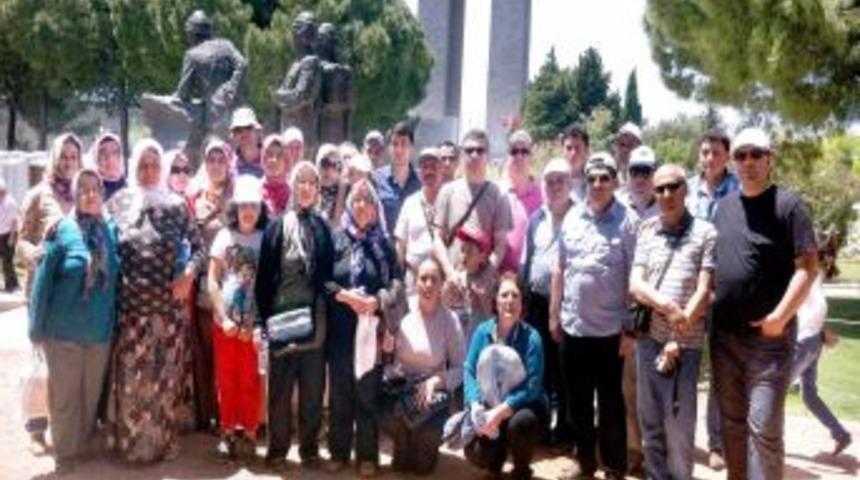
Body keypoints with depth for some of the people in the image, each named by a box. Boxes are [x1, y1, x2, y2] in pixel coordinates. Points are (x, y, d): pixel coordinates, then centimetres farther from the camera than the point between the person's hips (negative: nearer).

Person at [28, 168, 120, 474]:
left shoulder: (112, 230, 2)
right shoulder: (61, 229, -8)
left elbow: (117, 277, 9)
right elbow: (43, 280, -6)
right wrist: (37, 326, -5)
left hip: (101, 329, 3)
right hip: (64, 329, -3)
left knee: (92, 394, 14)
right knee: (64, 394, 8)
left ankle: (85, 446, 32)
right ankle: (65, 452, 23)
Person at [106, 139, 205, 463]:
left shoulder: (177, 205, 4)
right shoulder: (118, 203, 4)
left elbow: (199, 247, 5)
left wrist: (188, 274, -12)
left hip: (169, 302, 1)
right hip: (130, 302, 0)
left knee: (166, 372, 6)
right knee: (130, 372, 2)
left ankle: (163, 440, 20)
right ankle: (131, 441, 16)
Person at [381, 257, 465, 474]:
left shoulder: (449, 319, -8)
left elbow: (461, 368, -5)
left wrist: (436, 380, -20)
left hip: (435, 390, -1)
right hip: (401, 385, 1)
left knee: (429, 432, -28)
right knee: (387, 418, -30)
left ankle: (424, 453, 14)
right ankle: (404, 453, 8)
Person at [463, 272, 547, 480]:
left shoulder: (531, 337, -16)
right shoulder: (483, 331, -6)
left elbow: (532, 388, -20)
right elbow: (469, 371, -6)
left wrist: (501, 412, -29)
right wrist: (475, 405, -23)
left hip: (523, 407, -2)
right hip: (489, 409, 2)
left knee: (519, 423, -35)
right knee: (474, 454, -19)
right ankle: (497, 457, 20)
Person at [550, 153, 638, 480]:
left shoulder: (628, 221, -8)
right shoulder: (572, 217, 5)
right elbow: (560, 268, 10)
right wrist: (554, 313, 9)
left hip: (609, 328, -4)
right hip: (572, 326, 4)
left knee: (610, 404, 7)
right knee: (577, 401, 14)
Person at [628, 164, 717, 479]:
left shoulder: (705, 233, -2)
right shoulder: (646, 231, 8)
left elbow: (703, 291, -7)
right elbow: (635, 285, 2)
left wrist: (677, 338, -12)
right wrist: (667, 306, -15)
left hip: (685, 342, -4)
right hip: (648, 336, 4)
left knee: (678, 423, 0)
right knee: (649, 419, 11)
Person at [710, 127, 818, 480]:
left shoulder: (787, 204, -7)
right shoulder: (725, 205, 11)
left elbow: (808, 266, -11)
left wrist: (779, 317, -17)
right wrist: (709, 296, 8)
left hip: (768, 335, -6)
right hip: (723, 333, 6)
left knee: (763, 425, -5)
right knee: (732, 420, 15)